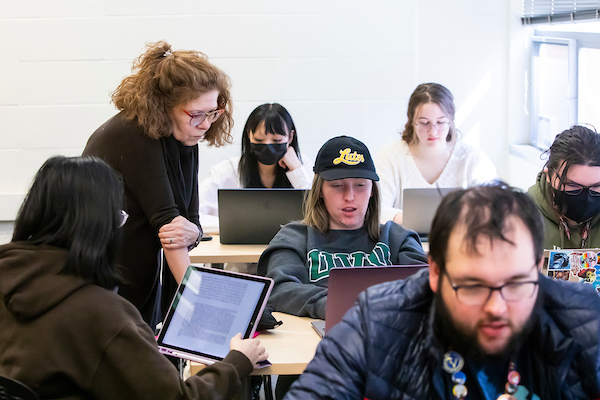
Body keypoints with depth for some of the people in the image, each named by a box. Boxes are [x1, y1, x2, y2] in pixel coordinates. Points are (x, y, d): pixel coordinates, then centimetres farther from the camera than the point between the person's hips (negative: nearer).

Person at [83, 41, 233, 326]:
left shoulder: (183, 142, 3)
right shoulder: (132, 135, -20)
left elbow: (189, 220, 2)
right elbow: (164, 220, -25)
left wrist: (191, 233, -23)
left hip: (141, 286, 7)